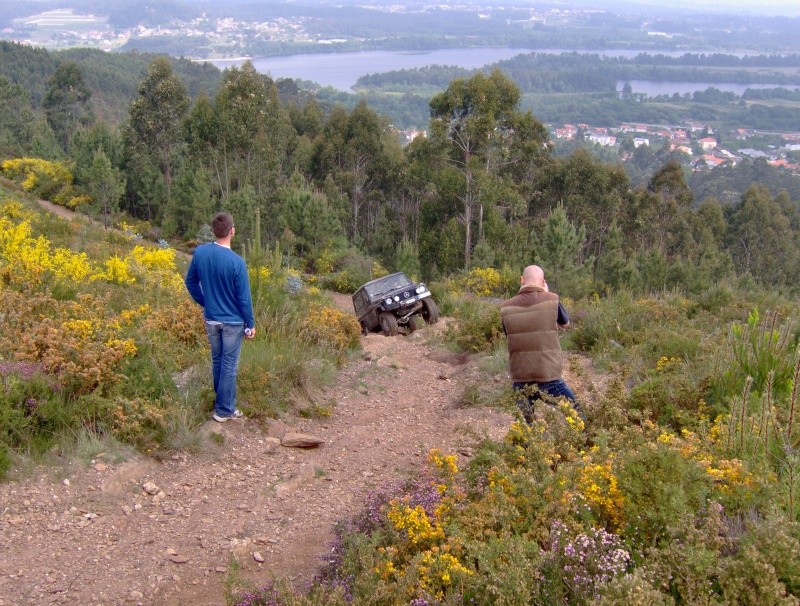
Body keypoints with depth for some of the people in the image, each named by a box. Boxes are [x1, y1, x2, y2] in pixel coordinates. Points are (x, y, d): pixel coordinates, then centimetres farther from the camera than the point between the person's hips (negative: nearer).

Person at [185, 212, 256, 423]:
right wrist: (250, 324, -4)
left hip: (211, 319, 5)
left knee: (217, 361, 20)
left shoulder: (199, 252, -8)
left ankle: (221, 400, 35)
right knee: (229, 366, 6)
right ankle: (224, 410, 15)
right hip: (233, 321, -5)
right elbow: (244, 298, -16)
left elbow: (190, 282, 5)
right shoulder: (236, 262, -23)